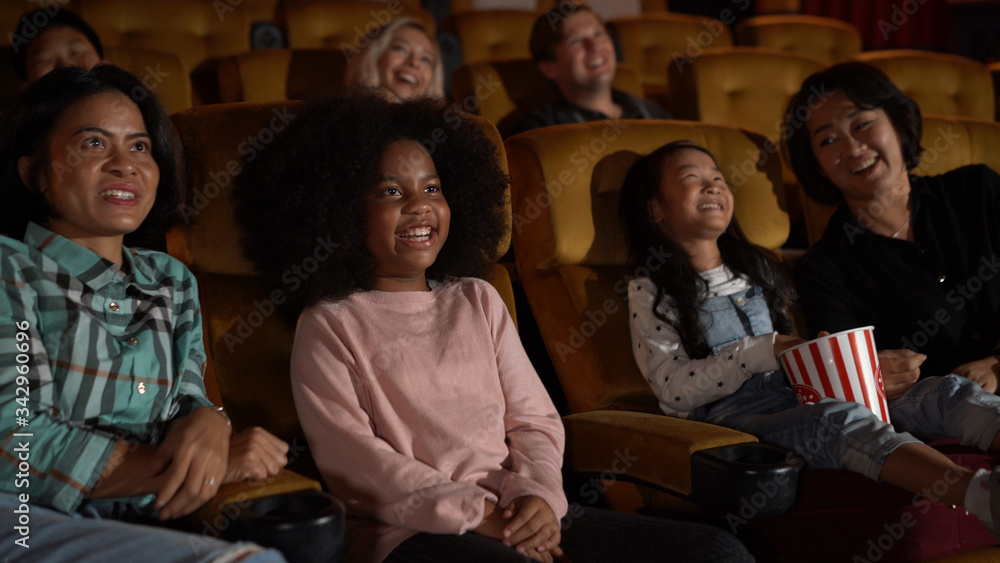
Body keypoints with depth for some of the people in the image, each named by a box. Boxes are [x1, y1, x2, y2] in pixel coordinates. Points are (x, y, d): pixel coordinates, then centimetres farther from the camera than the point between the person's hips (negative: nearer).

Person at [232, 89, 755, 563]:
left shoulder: (478, 300, 22)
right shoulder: (329, 325, 8)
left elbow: (535, 419, 16)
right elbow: (351, 457, -4)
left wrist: (536, 494, -7)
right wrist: (476, 515, -13)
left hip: (523, 520, 5)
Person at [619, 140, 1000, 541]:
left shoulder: (756, 267, 25)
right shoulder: (650, 292, 4)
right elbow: (672, 387, -8)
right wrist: (762, 352, -15)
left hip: (797, 399, 7)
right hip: (729, 417, -7)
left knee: (943, 392, -14)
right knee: (839, 418, -38)